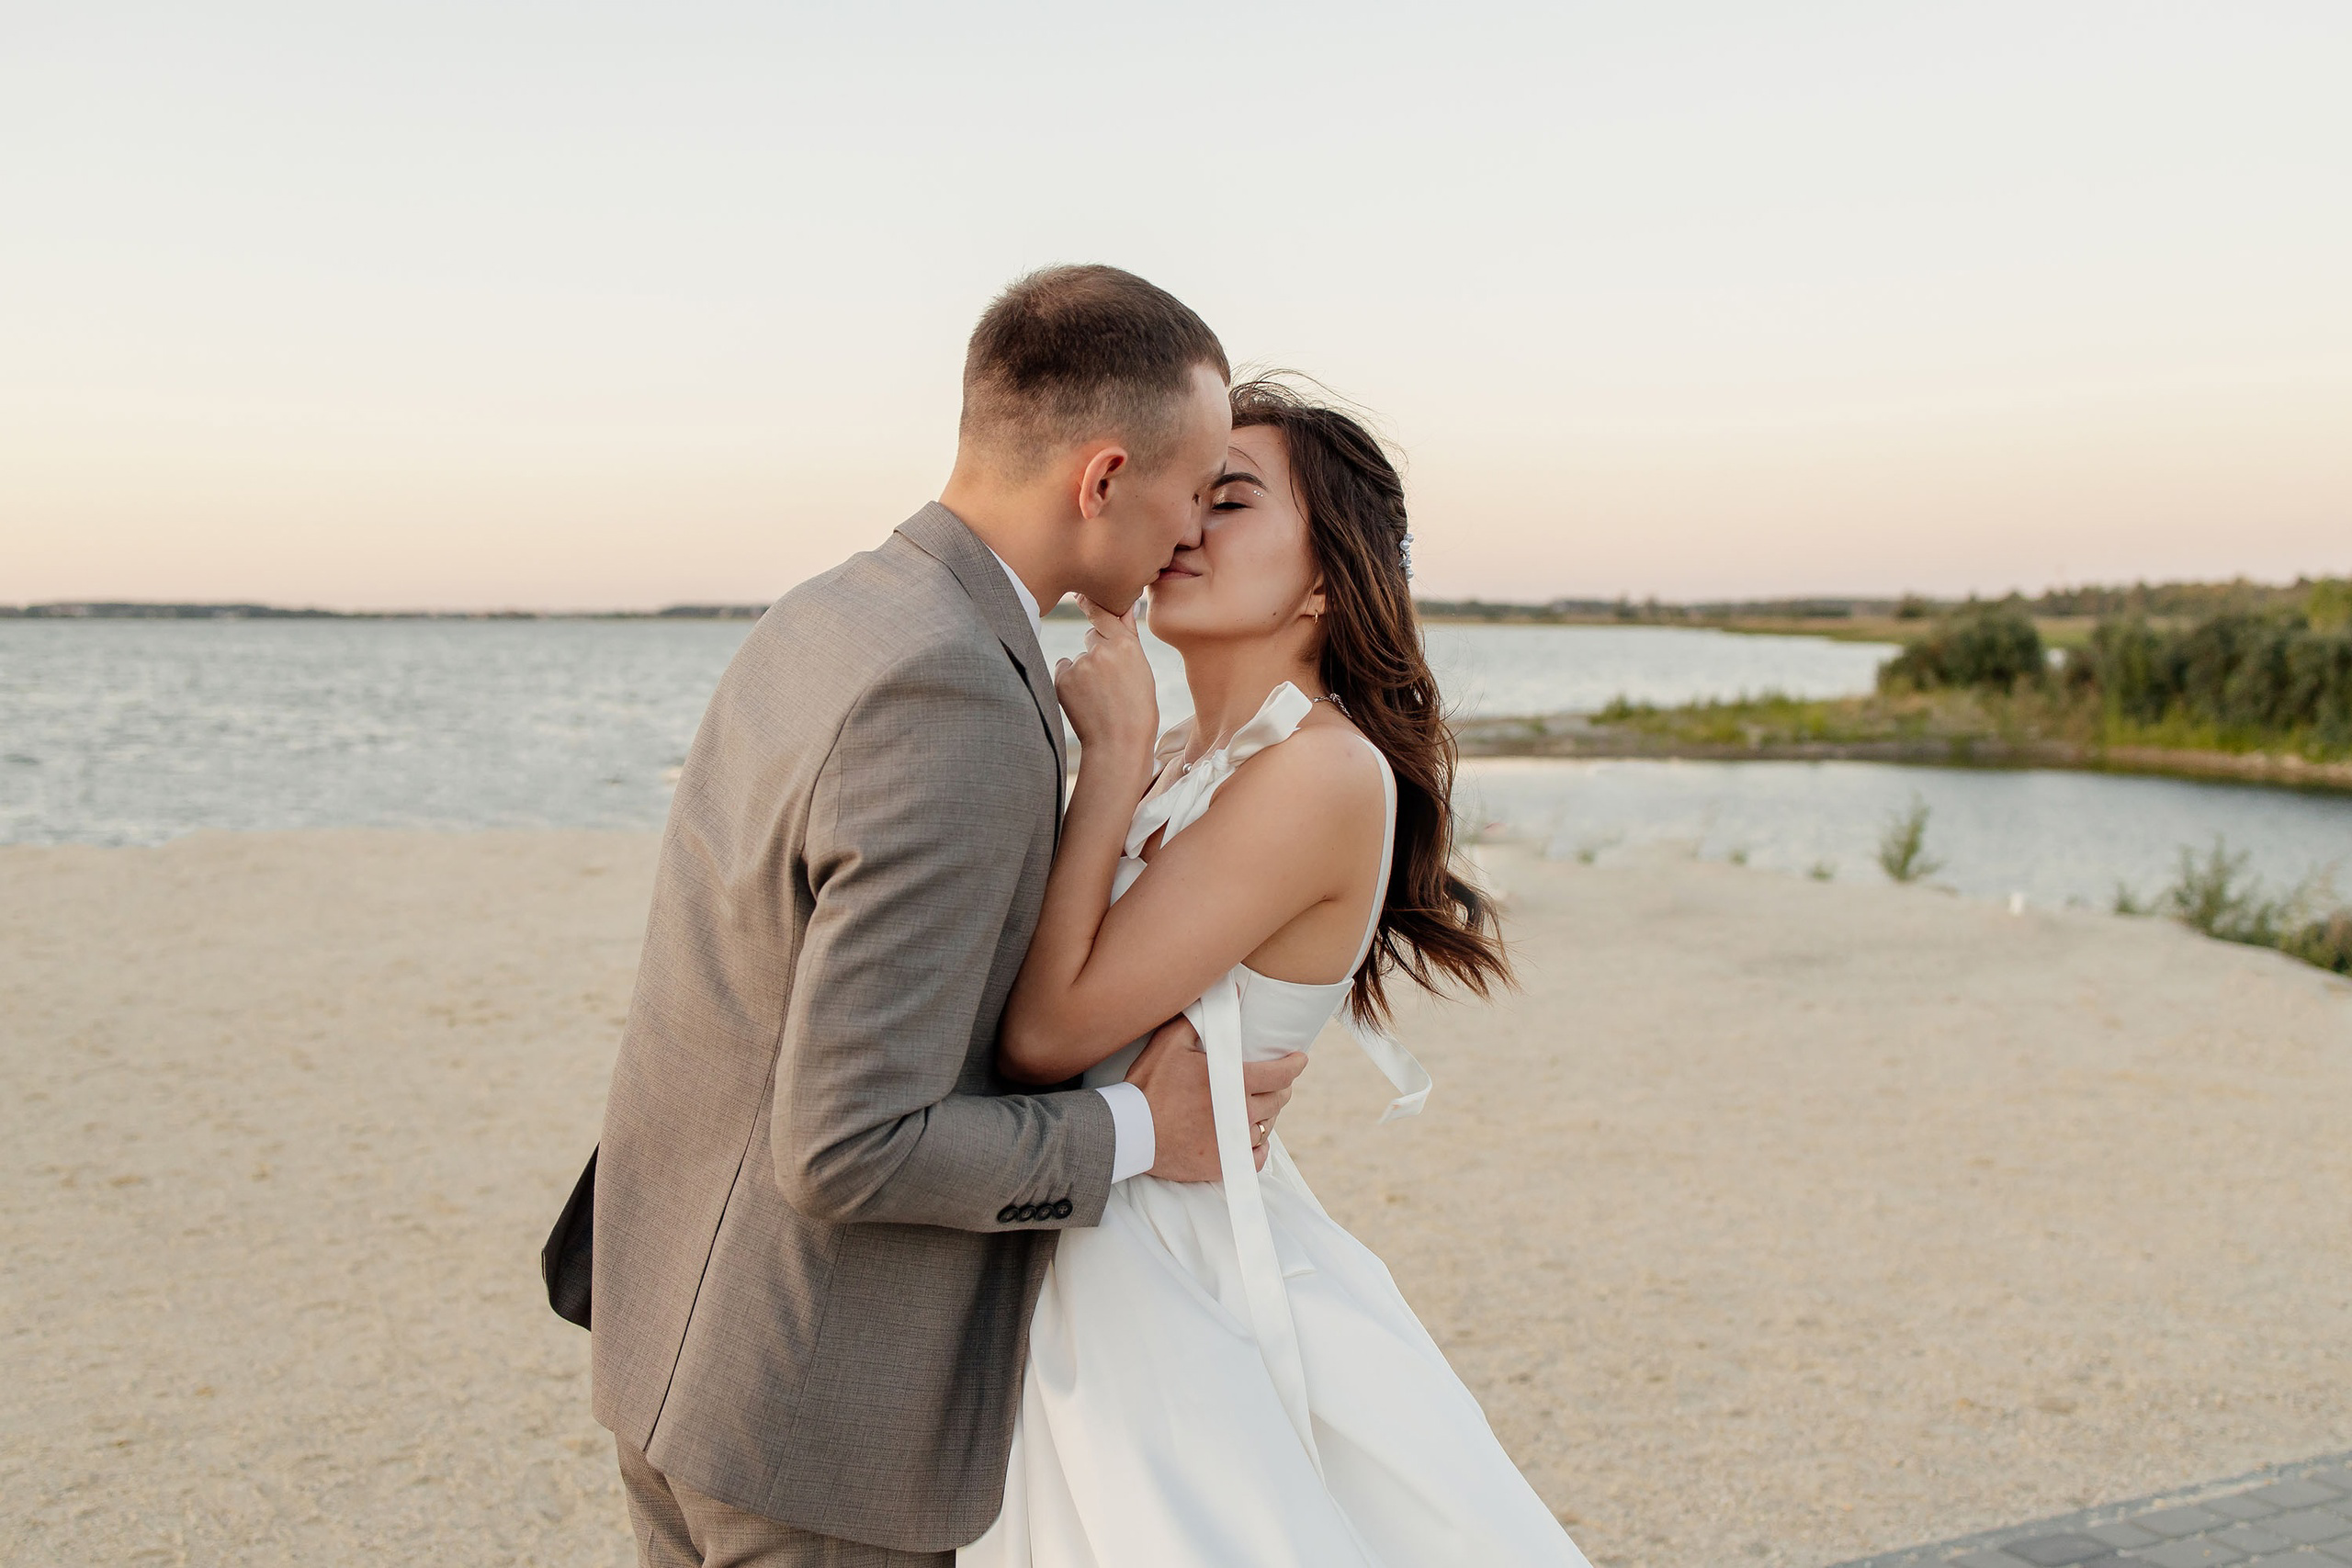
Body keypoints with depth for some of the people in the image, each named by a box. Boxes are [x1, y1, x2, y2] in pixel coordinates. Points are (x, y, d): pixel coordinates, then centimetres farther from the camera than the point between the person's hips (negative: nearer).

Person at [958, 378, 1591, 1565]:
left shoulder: (1324, 770, -22)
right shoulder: (1175, 760, 3)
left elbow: (1047, 1031, -24)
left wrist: (1112, 753, -18)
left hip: (1172, 1278, -8)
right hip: (1087, 1255, 8)